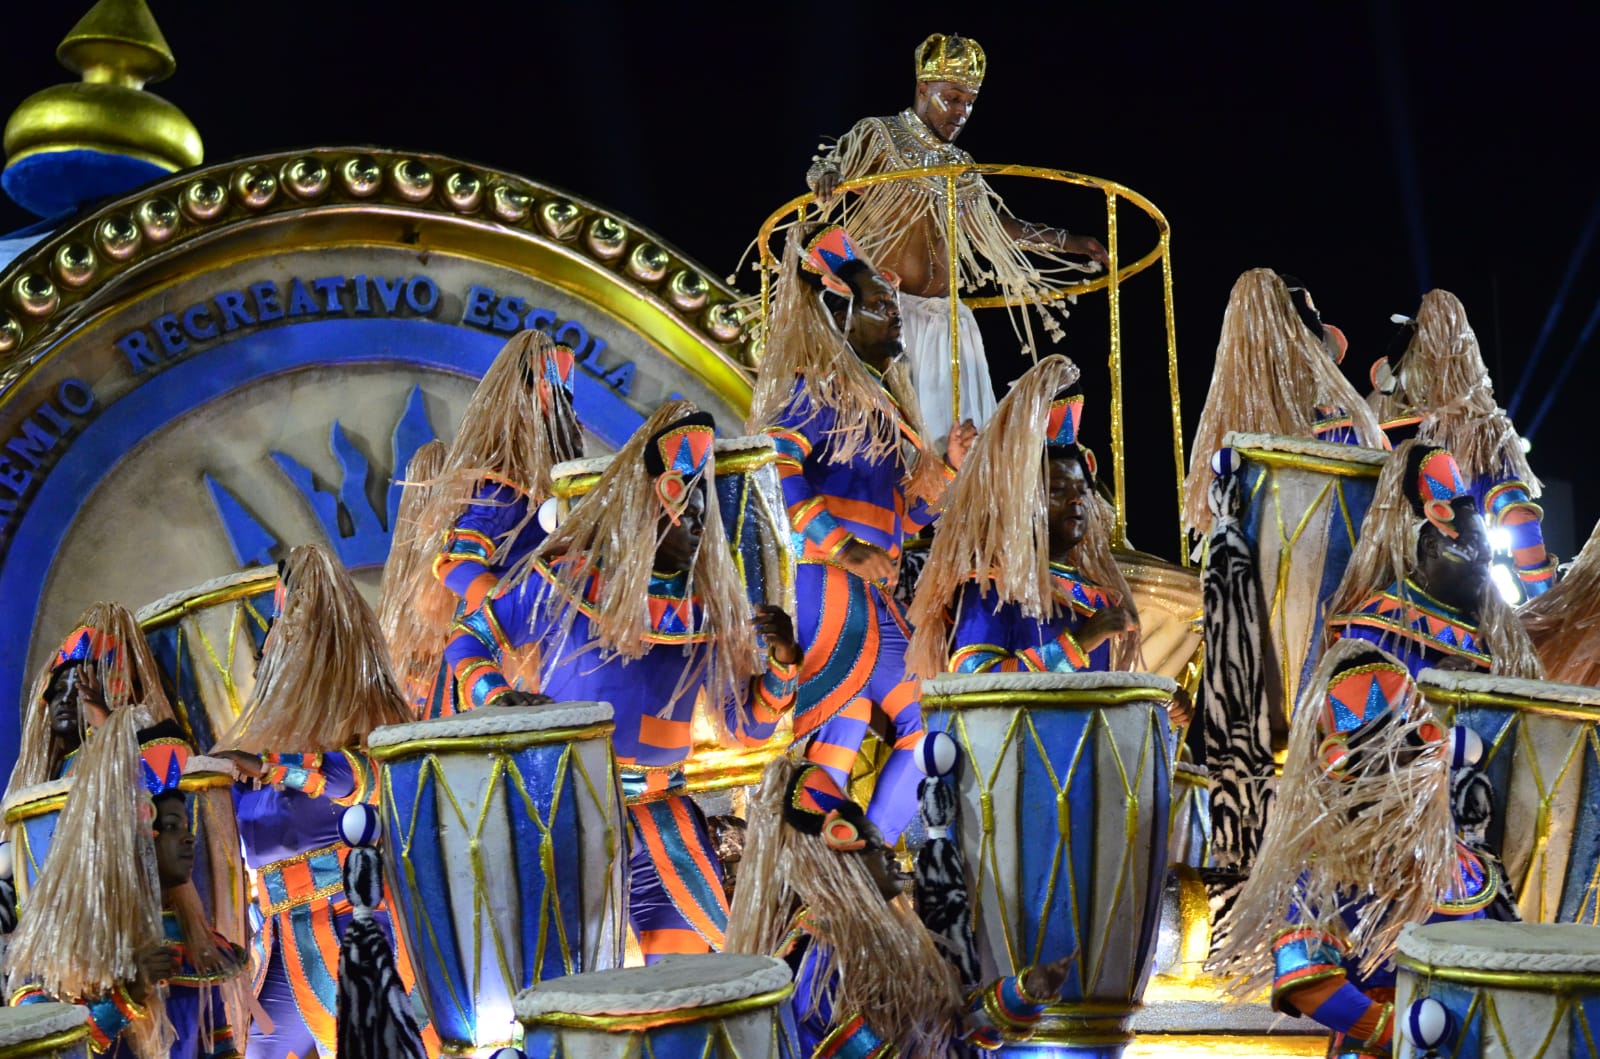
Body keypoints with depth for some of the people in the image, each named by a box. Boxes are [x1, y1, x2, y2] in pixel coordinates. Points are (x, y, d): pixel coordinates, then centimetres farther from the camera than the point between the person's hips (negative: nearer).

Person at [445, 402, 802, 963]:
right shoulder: (567, 577, -5)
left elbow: (748, 729, 7)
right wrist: (498, 698, -16)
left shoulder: (715, 610, 4)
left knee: (690, 956, -1)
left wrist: (780, 665, -10)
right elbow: (468, 640, 3)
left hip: (660, 810, 3)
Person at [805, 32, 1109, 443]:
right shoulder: (878, 135, 4)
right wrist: (828, 176, -35)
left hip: (942, 318, 6)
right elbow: (824, 168, -10)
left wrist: (1068, 242, 21)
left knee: (952, 429, 0)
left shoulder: (960, 167, 19)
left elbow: (998, 225, 26)